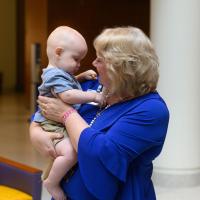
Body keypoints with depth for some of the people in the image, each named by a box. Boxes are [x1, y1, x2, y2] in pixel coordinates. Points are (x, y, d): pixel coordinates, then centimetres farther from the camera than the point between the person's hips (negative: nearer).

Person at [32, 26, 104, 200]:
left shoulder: (62, 73, 17)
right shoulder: (54, 75, -17)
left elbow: (70, 85, 39)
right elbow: (67, 96, -32)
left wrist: (82, 76, 22)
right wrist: (94, 96, -25)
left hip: (62, 124, 11)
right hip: (52, 126, -11)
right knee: (70, 152, -34)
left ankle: (48, 173, 51)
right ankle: (52, 183, -17)